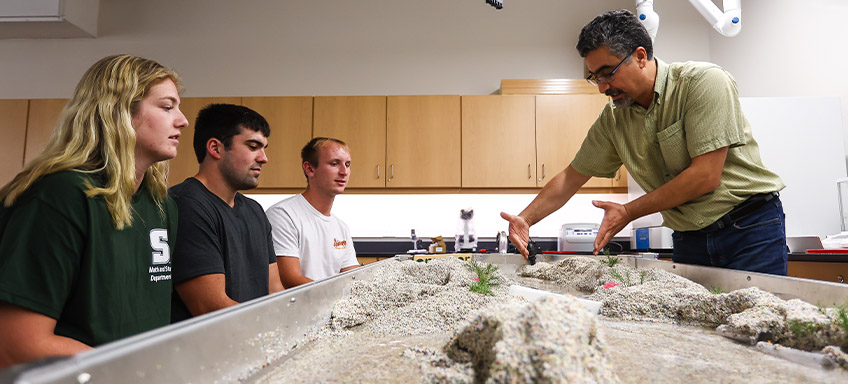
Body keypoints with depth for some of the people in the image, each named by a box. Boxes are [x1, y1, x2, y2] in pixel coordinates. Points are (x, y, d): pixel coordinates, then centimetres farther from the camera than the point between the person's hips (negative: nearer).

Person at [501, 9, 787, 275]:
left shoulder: (704, 81, -16)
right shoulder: (613, 119, -1)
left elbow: (705, 177, -22)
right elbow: (571, 177, 7)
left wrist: (629, 212, -17)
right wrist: (525, 219, -4)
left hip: (750, 228, -4)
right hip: (689, 238, 4)